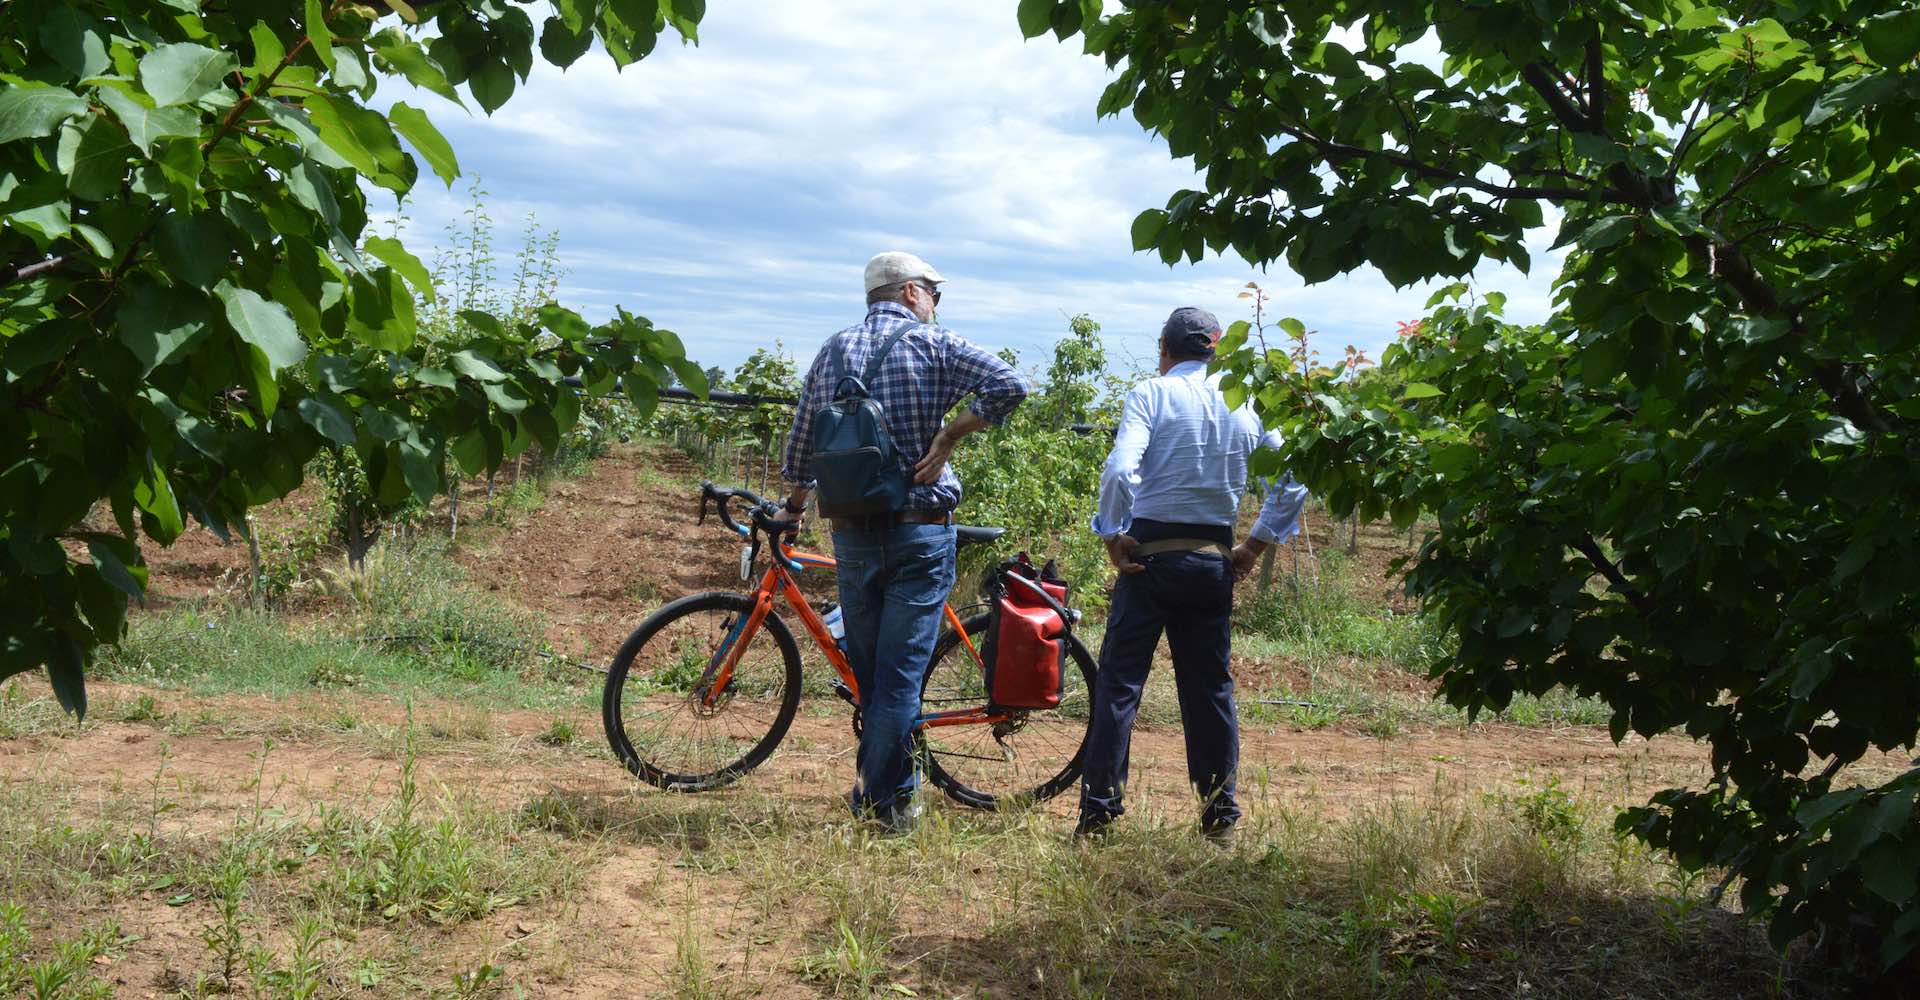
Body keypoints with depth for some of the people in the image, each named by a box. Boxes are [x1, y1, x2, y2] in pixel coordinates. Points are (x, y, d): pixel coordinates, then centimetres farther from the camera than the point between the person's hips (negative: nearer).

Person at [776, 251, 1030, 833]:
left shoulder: (832, 351, 10)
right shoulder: (932, 344, -2)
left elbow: (801, 447, 14)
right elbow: (1009, 385, -17)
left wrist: (795, 507, 29)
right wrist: (948, 437, -9)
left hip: (852, 533, 4)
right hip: (920, 529, -4)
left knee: (868, 671, 15)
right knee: (902, 670, 0)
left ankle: (889, 787, 25)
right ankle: (885, 802, 4)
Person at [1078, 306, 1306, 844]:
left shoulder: (1151, 393, -3)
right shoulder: (1245, 404, 10)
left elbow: (1120, 469, -18)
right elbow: (1291, 484, 7)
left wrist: (1113, 537, -9)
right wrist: (1256, 546, 12)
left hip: (1151, 553, -4)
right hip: (1214, 561, 4)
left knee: (1119, 680, 1)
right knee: (1211, 685, 11)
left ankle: (1099, 810, 1)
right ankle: (1220, 815, 15)